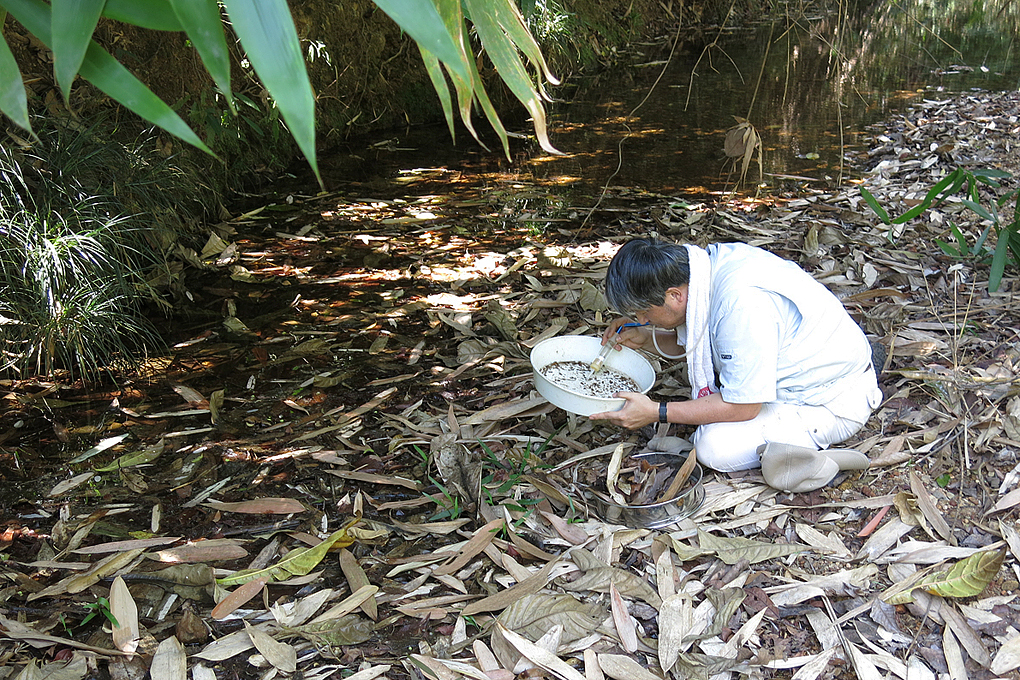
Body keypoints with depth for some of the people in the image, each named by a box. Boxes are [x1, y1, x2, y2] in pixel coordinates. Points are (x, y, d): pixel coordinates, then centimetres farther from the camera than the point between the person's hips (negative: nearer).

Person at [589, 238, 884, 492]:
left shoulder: (742, 303, -34)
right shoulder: (709, 261, -6)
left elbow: (743, 406, -26)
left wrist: (657, 412, -21)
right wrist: (646, 338, -4)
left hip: (834, 403, -10)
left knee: (716, 448, -22)